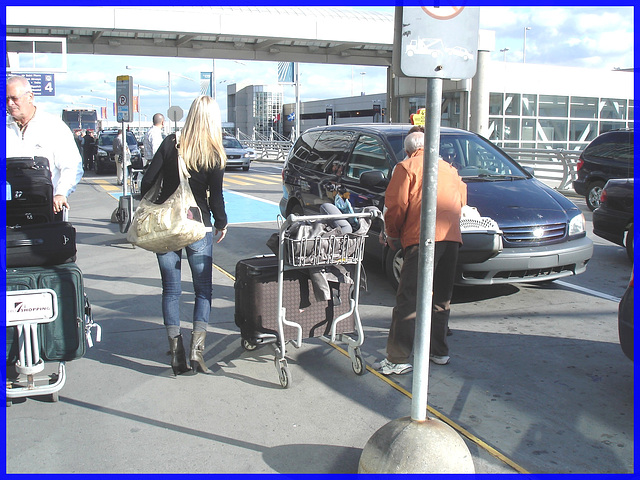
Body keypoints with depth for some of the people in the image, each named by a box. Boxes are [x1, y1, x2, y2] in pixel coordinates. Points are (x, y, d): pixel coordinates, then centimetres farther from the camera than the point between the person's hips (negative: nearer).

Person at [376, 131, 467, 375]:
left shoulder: (407, 167, 4)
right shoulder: (448, 168, 23)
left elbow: (396, 204, -5)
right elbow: (462, 200, 27)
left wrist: (393, 235, 9)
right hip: (452, 238, 7)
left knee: (408, 299, -6)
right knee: (442, 298, 18)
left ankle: (398, 359, -8)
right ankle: (439, 352, 26)